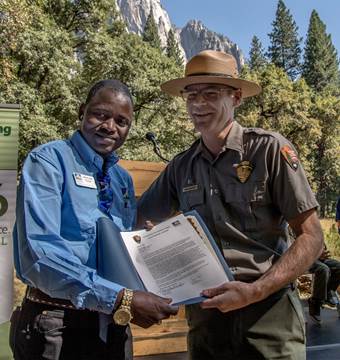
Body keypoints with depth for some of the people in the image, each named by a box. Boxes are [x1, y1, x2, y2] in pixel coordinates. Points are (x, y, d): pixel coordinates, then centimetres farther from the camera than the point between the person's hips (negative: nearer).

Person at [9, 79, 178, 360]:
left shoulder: (124, 179, 10)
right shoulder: (48, 161, -11)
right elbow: (39, 255, -22)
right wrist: (120, 299, -26)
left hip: (114, 324, 6)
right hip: (58, 325, -6)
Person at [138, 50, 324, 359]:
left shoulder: (269, 149, -8)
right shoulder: (181, 168, 5)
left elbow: (312, 237, -8)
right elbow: (136, 219, 13)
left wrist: (256, 291, -19)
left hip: (268, 315, -4)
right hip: (204, 318, 4)